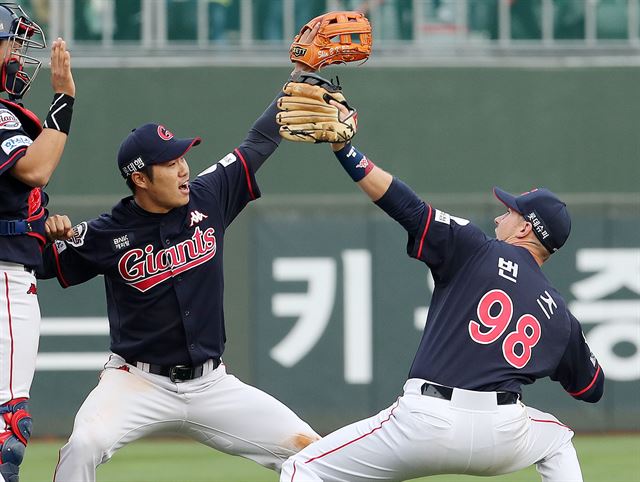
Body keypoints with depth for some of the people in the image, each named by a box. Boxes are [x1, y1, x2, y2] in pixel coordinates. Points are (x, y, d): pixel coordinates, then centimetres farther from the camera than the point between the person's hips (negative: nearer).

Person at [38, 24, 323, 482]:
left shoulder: (208, 198, 0)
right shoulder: (107, 235, -8)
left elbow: (262, 140, 8)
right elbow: (34, 264, 1)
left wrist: (301, 72, 4)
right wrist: (47, 235, -21)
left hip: (211, 385, 4)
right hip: (139, 382, -4)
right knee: (83, 445, -31)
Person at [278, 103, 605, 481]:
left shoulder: (477, 250, 6)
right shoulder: (560, 315, 19)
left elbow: (407, 207, -3)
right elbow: (592, 388, 29)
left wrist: (342, 144, -2)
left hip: (429, 422, -5)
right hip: (504, 434, 5)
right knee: (556, 440, 40)